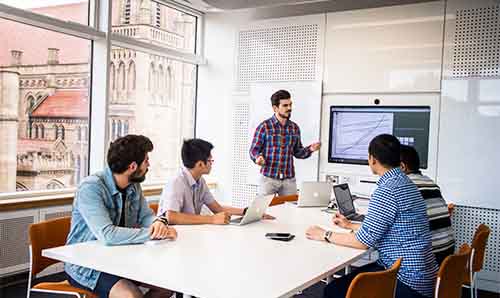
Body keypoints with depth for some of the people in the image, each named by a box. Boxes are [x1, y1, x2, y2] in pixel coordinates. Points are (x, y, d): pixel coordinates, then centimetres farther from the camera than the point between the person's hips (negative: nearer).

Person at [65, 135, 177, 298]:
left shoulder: (134, 185, 0)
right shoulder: (90, 188, -24)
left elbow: (146, 216, 7)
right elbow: (107, 235, -34)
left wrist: (159, 222, -18)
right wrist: (153, 233, -28)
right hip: (86, 265, -7)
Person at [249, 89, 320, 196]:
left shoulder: (294, 128, 8)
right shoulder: (264, 127, -5)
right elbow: (254, 150, -2)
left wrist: (309, 149, -3)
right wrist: (258, 158, -24)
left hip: (289, 180, 3)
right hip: (268, 178, -3)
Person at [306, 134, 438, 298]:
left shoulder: (387, 190, -21)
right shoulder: (404, 183, 11)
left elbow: (364, 241, -18)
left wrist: (325, 235, -5)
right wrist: (350, 225, 28)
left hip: (408, 280, -10)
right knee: (347, 279, 19)